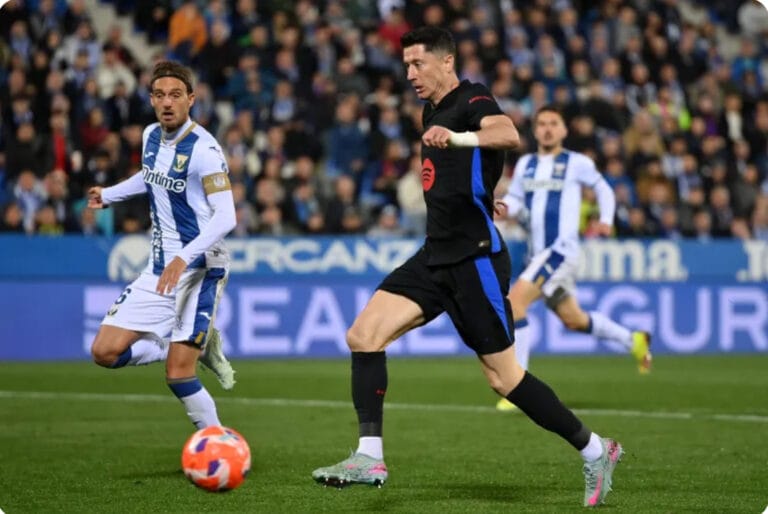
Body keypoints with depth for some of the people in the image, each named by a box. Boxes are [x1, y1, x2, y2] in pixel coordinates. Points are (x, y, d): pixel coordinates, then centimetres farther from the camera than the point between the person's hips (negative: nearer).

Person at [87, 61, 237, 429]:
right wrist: (108, 195, 37)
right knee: (105, 352, -1)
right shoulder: (152, 136, 6)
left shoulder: (203, 149, -17)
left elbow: (225, 217, -24)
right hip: (158, 269, 7)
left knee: (177, 375, -12)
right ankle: (200, 347, 16)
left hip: (198, 270, -7)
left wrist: (183, 258, -34)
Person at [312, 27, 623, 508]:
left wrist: (458, 138, -53)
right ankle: (370, 458, -7)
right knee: (364, 335, -7)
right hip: (437, 256, 8)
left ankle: (594, 450, 12)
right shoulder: (432, 112, 14)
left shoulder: (473, 101, -13)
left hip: (475, 259, -8)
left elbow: (509, 134, -37)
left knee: (504, 377, -4)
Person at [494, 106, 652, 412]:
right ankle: (633, 341, 42)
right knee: (574, 320, 18)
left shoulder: (577, 163, -2)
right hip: (538, 254, 7)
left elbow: (603, 189, 12)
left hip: (562, 249, -7)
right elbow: (516, 199, 17)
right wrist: (505, 208, -5)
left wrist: (606, 220, -1)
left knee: (514, 301, -22)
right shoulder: (525, 164, 12)